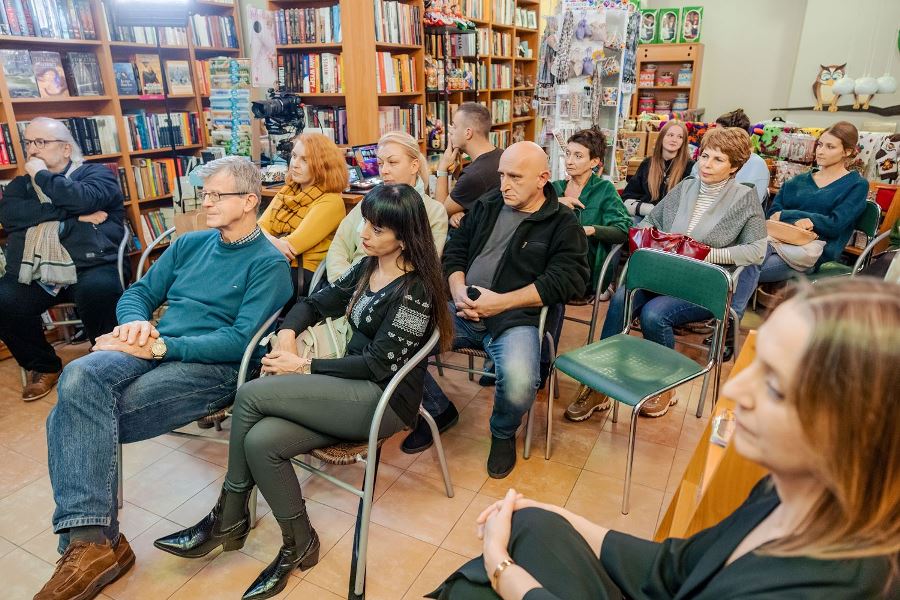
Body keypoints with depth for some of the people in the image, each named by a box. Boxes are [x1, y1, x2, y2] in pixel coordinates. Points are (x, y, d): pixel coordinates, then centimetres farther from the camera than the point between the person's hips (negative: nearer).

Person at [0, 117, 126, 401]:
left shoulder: (96, 173, 12)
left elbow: (85, 199, -13)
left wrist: (41, 176, 1)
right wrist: (73, 216, -9)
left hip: (89, 267, -3)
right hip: (32, 273, 4)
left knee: (98, 291, -34)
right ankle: (42, 366, 4)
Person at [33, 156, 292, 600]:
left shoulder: (269, 263, -2)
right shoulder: (190, 244, 19)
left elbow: (241, 341, -12)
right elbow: (137, 294, 18)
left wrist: (161, 346, -18)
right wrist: (136, 324, -6)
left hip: (212, 367, -6)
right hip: (152, 350, 6)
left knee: (76, 420, -22)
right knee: (78, 378, -26)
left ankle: (89, 538, -11)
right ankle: (89, 540, -26)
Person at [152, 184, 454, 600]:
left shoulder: (415, 290, -14)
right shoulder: (366, 268, 11)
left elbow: (379, 365, -17)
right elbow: (314, 303, 17)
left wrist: (303, 367, -12)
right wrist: (287, 335, -4)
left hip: (384, 400, -7)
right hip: (351, 390, 7)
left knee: (251, 395, -18)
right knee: (260, 440, -19)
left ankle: (227, 521, 3)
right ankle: (297, 545, 0)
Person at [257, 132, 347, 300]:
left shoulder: (330, 202, -7)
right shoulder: (288, 191, 17)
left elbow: (291, 246, -14)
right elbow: (260, 226, 5)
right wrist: (270, 240, -17)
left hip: (303, 274, -6)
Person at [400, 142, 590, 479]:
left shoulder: (563, 224, 2)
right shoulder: (487, 206, 17)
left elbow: (566, 280, -10)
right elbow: (455, 251, 17)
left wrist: (501, 302, -17)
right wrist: (458, 290, -5)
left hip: (516, 318, -4)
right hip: (462, 311, 5)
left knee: (519, 382, -34)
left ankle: (503, 433, 6)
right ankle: (439, 411, 14)